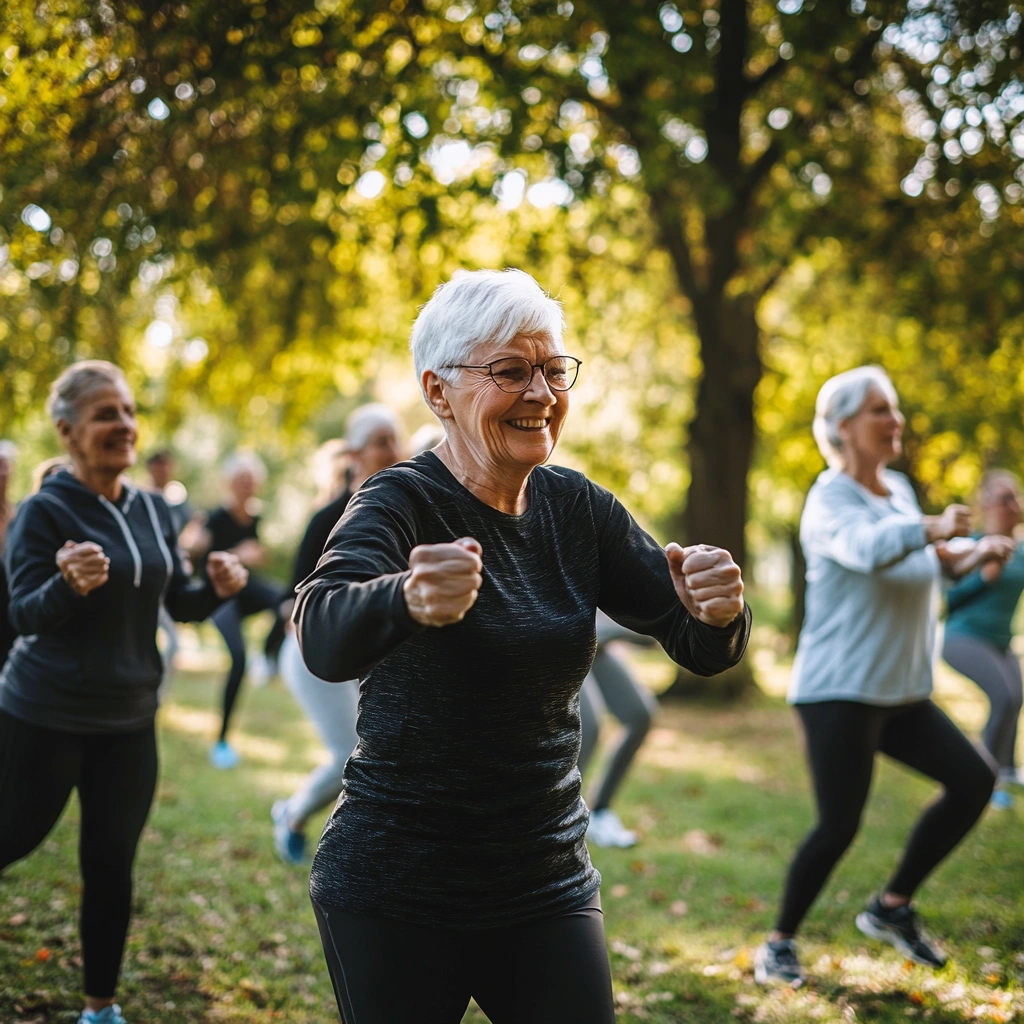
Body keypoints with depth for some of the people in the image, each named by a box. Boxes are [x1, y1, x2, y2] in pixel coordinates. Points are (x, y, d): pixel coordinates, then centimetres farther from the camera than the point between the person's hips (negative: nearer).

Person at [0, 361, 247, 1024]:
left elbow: (177, 602, 10)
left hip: (129, 721, 5)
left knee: (112, 866, 9)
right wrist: (70, 585, -38)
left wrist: (217, 588, -12)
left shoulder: (153, 510, 3)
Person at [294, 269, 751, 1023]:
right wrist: (407, 600, -55)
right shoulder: (402, 503, -14)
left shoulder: (577, 508, 1)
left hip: (549, 881, 4)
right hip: (396, 895, -4)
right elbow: (324, 637, -34)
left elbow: (700, 648, -3)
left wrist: (717, 615, -27)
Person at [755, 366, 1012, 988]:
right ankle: (780, 944, 13)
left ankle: (892, 908, 15)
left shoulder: (899, 489, 10)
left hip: (903, 692, 8)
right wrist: (934, 527, -39)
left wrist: (973, 556, 7)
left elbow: (925, 567, 24)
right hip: (841, 692, -8)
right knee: (839, 826, -8)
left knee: (974, 781, 2)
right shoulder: (830, 501, -14)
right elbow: (869, 548, -37)